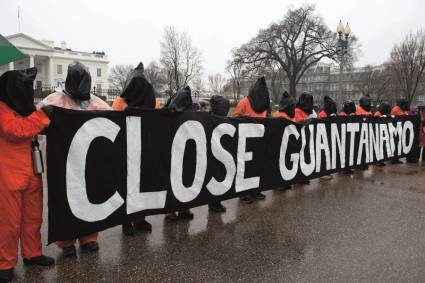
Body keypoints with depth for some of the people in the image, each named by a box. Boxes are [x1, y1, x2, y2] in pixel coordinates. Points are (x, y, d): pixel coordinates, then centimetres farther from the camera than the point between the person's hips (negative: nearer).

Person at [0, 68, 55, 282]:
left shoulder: (22, 108, 16)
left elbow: (35, 129, 28)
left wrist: (45, 117, 12)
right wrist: (42, 115, -21)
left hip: (32, 173, 8)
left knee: (33, 217, 15)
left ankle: (32, 254, 29)